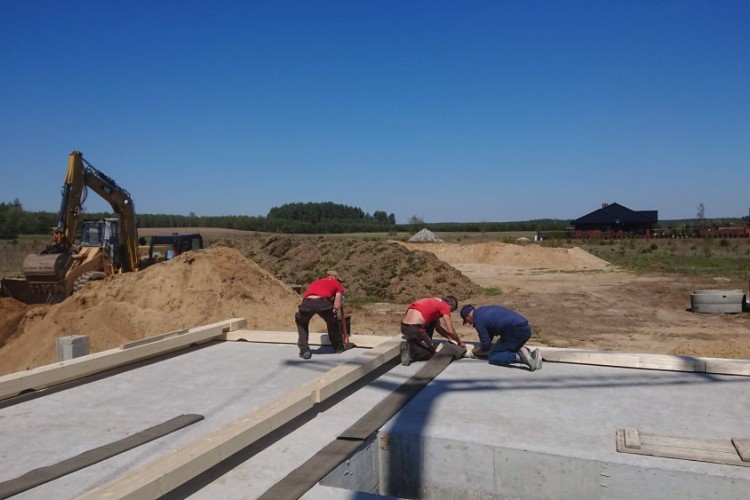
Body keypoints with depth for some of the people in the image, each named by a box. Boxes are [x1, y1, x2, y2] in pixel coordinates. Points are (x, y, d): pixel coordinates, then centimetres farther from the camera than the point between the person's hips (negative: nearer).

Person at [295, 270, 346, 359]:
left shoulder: (315, 282, 40)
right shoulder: (337, 284, 29)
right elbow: (337, 305, 19)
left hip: (307, 303, 2)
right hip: (323, 302, -2)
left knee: (301, 323, 34)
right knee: (332, 322, 32)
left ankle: (304, 350, 22)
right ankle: (338, 347, 43)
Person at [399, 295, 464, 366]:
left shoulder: (435, 302, 27)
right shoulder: (444, 306, 2)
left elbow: (438, 327, 32)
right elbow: (450, 331, 1)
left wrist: (452, 339, 33)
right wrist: (460, 342, 18)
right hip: (414, 327, -8)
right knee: (431, 352, 13)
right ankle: (409, 349, -9)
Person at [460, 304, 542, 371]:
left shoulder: (477, 320, -2)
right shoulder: (484, 309, 25)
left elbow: (486, 346, 2)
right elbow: (489, 335, 34)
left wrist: (476, 351, 21)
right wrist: (480, 349, 33)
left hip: (516, 331, -9)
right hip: (526, 328, 9)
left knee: (493, 357, 0)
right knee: (509, 351, 27)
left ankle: (520, 356, -20)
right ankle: (530, 354, 4)